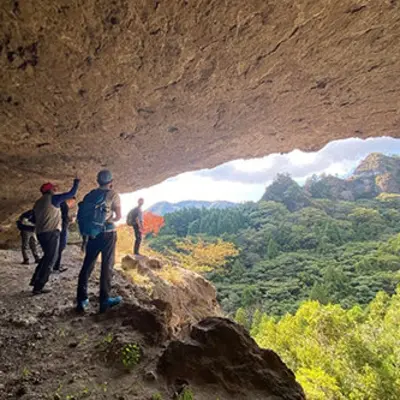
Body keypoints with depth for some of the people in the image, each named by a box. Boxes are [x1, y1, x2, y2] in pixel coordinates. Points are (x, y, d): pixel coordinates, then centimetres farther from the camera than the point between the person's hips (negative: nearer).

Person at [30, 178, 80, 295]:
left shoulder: (38, 203, 19)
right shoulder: (53, 198, -4)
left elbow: (35, 219, 23)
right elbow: (71, 194, -2)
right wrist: (76, 183, 12)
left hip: (40, 233, 8)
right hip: (51, 233, -8)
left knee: (47, 256, 22)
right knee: (50, 259, -4)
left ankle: (35, 280, 20)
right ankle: (38, 287, -5)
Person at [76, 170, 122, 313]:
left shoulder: (91, 194, 6)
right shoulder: (113, 195, -7)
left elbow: (83, 214, 5)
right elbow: (119, 216, -7)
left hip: (92, 233, 5)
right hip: (108, 233, -4)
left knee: (87, 265, 11)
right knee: (107, 266, 4)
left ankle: (81, 300, 14)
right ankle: (104, 300, 7)